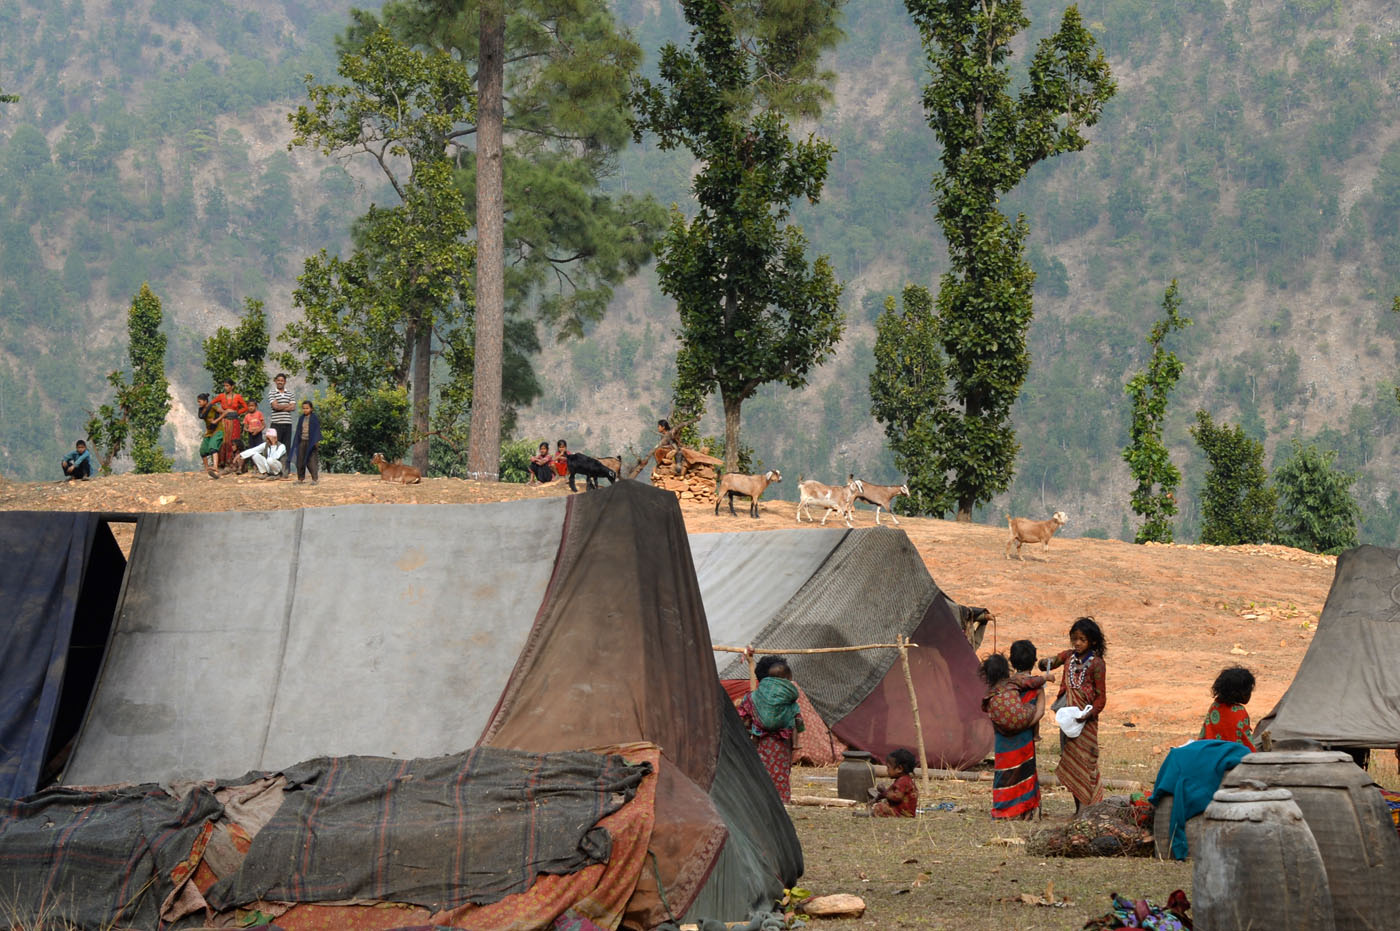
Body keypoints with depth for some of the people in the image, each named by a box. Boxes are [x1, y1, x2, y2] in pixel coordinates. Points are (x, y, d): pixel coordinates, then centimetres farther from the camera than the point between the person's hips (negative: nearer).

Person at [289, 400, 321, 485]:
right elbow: (298, 431, 14)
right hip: (302, 441, 5)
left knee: (311, 459, -8)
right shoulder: (301, 419, 10)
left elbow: (317, 430, -6)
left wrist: (316, 441, -14)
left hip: (310, 442, -5)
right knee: (300, 460, 6)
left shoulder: (314, 418, -3)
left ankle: (315, 478, -5)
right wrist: (296, 442, 9)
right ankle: (300, 478, 14)